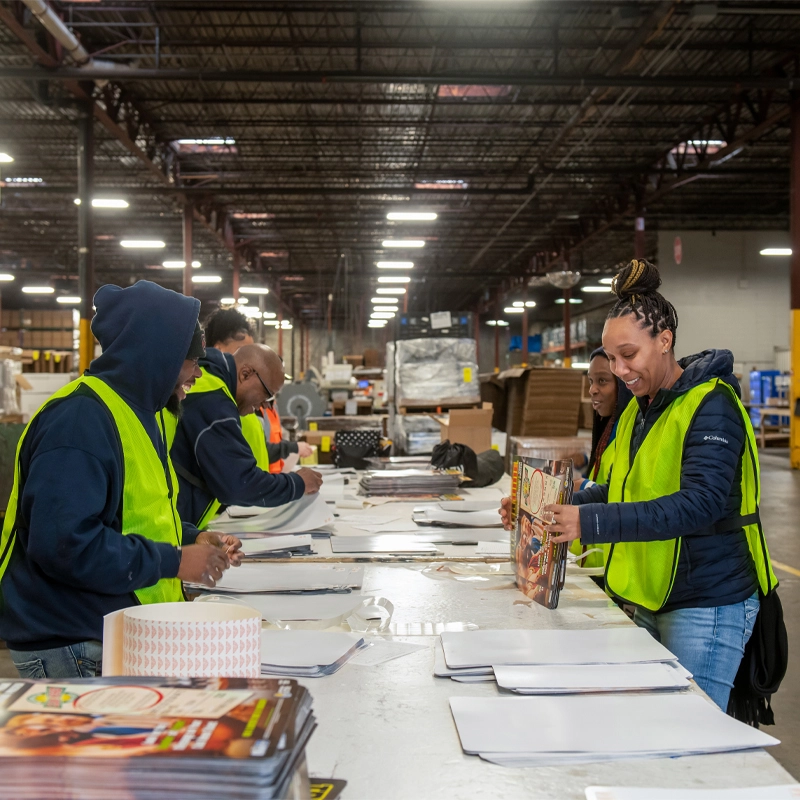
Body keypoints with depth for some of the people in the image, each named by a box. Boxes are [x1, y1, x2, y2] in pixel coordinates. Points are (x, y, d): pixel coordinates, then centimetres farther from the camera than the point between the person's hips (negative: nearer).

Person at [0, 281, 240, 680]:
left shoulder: (136, 412, 14)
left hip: (123, 636, 10)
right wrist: (173, 561, -21)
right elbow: (64, 543, -28)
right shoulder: (81, 418, -20)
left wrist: (189, 540, 5)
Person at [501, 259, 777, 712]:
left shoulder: (710, 404, -15)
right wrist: (550, 508, 4)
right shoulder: (639, 409, 13)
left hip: (707, 606, -8)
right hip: (651, 600, 8)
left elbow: (701, 503, -27)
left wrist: (592, 523, -34)